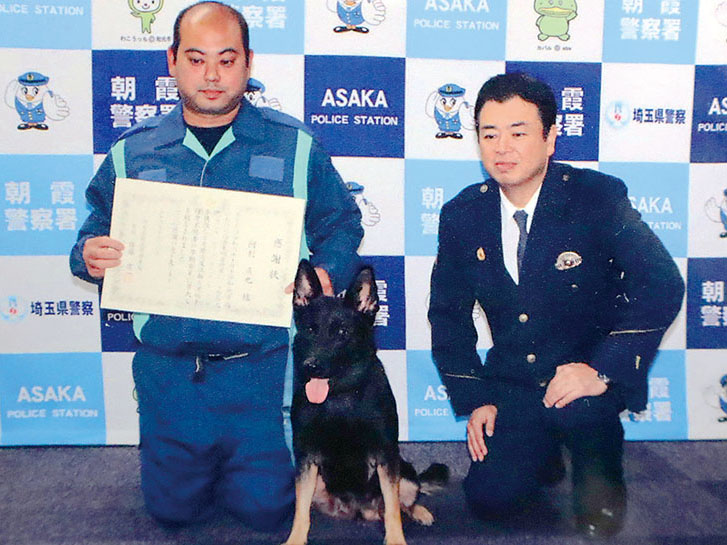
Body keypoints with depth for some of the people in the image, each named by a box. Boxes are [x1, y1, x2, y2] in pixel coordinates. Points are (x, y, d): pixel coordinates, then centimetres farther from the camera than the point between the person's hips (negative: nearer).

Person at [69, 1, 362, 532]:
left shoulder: (296, 145, -1)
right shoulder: (133, 151, 4)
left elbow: (341, 225, 4)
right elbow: (97, 233, 10)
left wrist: (327, 274, -16)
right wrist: (89, 257, -13)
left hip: (262, 368, -2)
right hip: (168, 369, 2)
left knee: (265, 507, 5)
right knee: (173, 506, 13)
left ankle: (262, 469, 39)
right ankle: (194, 467, 46)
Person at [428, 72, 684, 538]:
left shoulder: (598, 197, -13)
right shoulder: (462, 214, -3)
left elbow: (663, 286, -20)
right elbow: (448, 312, 5)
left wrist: (602, 370, -30)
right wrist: (473, 399, -3)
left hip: (588, 375, -2)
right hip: (510, 384, 3)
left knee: (576, 406, -35)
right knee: (492, 497, -13)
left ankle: (602, 486, 1)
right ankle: (543, 452, 22)